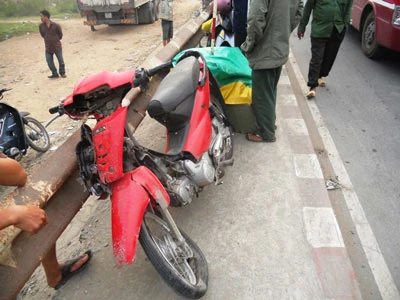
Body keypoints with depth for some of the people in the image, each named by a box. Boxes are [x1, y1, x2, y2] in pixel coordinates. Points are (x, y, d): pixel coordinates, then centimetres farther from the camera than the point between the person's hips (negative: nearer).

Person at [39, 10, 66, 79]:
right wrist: (48, 39, 12)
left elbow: (60, 34, 1)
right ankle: (55, 74, 19)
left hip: (57, 46, -3)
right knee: (49, 62, 4)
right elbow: (42, 35, 12)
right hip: (48, 47, 3)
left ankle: (62, 73, 27)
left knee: (61, 60, 8)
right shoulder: (41, 26, -4)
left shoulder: (55, 25, -14)